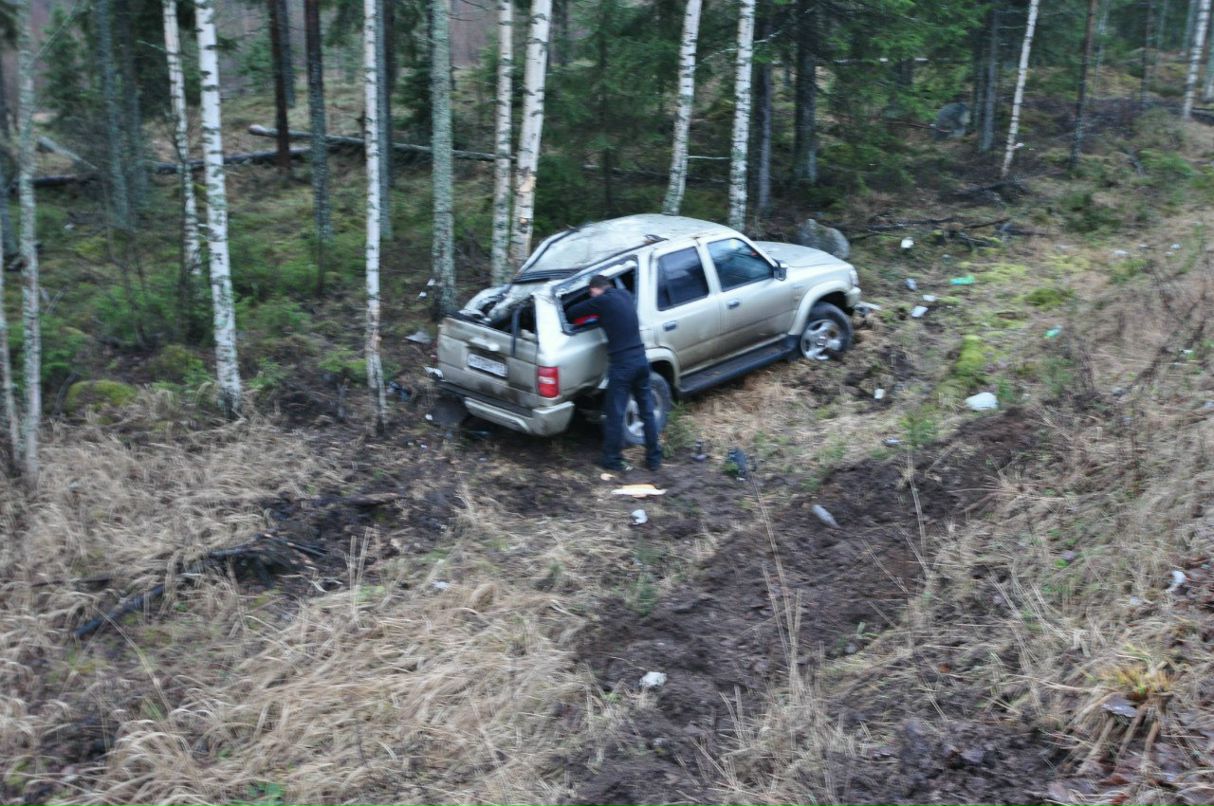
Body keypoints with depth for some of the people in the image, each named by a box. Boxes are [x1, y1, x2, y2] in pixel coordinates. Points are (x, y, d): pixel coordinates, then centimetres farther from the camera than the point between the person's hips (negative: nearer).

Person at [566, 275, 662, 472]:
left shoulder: (602, 301, -8)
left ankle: (613, 459, 15)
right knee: (647, 411, 14)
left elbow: (572, 313, -1)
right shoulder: (625, 295, 12)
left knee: (615, 414, 6)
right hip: (641, 359, 7)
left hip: (622, 365, -7)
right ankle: (654, 458, 21)